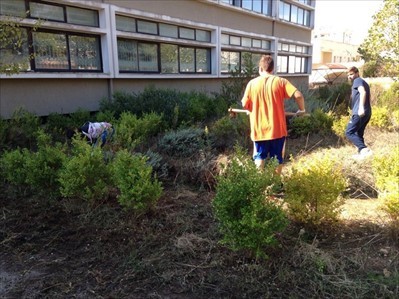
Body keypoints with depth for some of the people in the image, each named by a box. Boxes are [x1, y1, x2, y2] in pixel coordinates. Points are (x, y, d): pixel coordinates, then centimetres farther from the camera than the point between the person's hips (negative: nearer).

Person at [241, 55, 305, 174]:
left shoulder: (252, 83, -2)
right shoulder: (280, 81, -4)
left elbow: (245, 105, 2)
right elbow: (298, 95, -14)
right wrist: (301, 109, 5)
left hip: (259, 130, 1)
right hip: (277, 129, 0)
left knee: (259, 158, 15)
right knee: (278, 159, 15)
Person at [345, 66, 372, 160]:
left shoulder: (357, 81, -2)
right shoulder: (364, 83, 28)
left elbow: (363, 92, -21)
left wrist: (361, 107, -33)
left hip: (359, 112, -10)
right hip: (367, 113, 10)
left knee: (349, 132, -12)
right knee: (359, 134, 16)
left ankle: (364, 149, -24)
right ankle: (360, 153, 18)